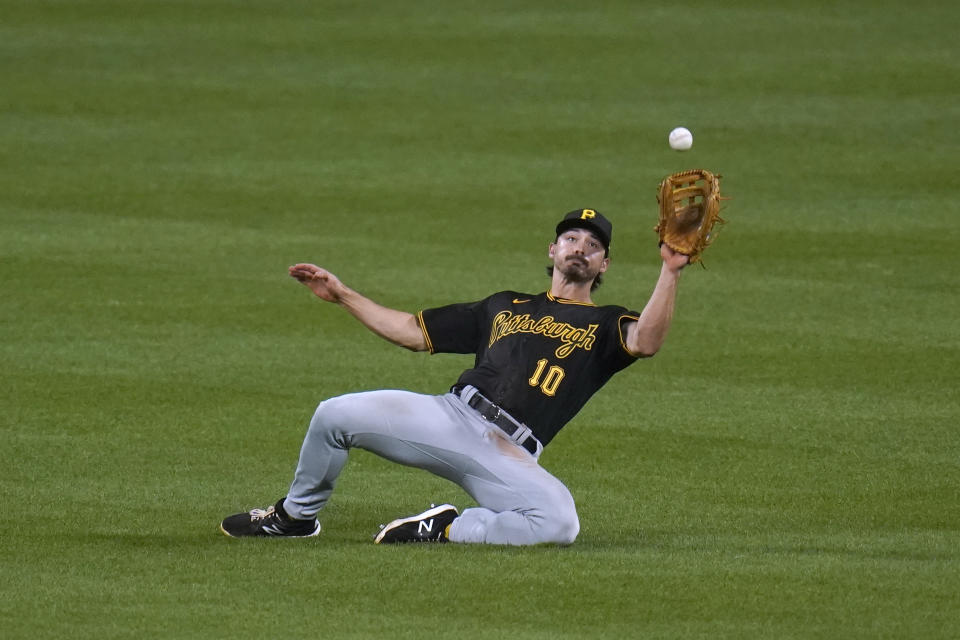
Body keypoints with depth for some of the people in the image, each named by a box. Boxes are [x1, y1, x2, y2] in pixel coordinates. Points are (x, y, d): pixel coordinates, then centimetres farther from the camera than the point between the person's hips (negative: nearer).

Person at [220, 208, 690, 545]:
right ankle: (296, 516, 11)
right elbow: (412, 331, 29)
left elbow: (646, 341, -10)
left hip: (510, 458, -3)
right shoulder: (505, 307, 28)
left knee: (559, 522, -35)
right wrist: (342, 295, 23)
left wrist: (669, 273, -24)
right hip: (449, 416, 3)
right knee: (335, 414, -15)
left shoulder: (605, 326, 15)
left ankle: (449, 530, -12)